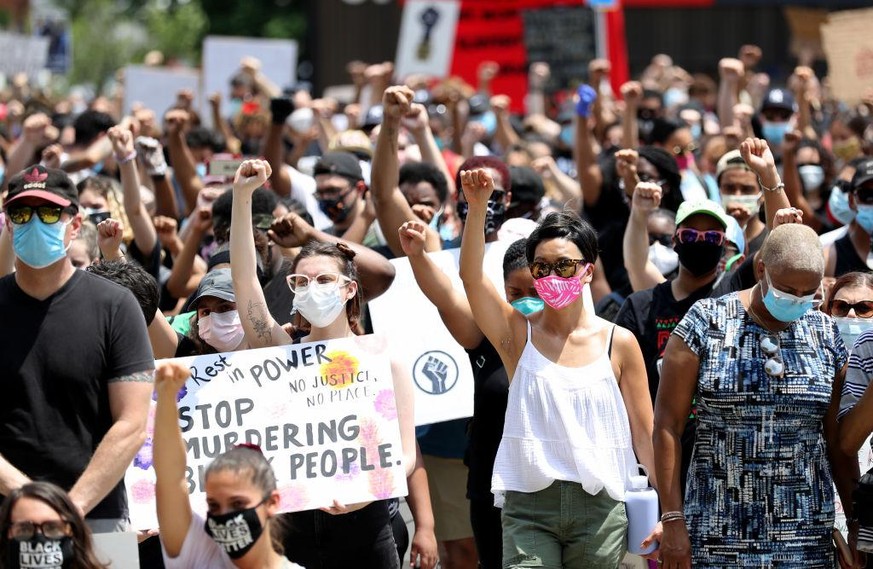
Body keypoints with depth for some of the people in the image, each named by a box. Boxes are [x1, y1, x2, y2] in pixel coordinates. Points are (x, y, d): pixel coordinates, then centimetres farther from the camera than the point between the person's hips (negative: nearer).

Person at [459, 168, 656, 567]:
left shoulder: (619, 343, 4)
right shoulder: (518, 333, 4)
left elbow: (645, 431, 6)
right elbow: (471, 277, -12)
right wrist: (477, 207, -26)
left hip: (600, 506, 1)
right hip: (529, 507, 0)